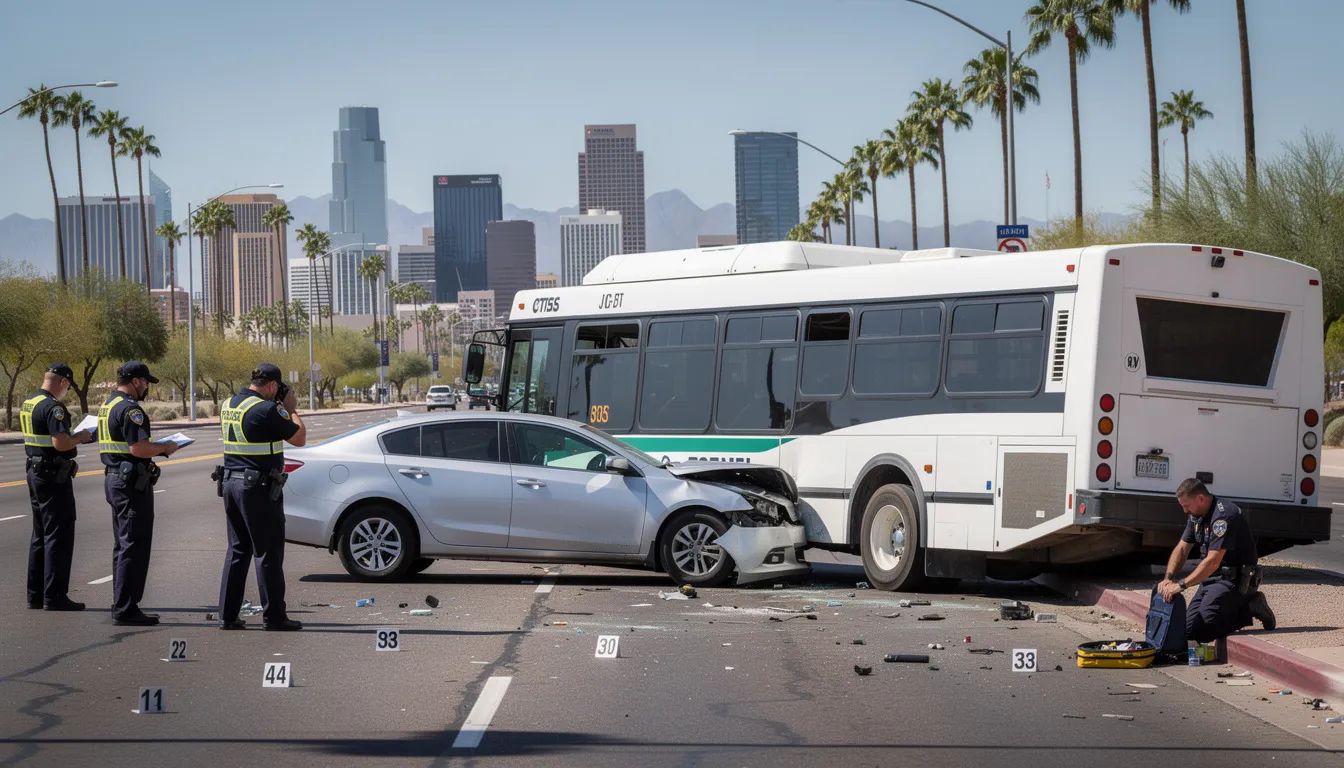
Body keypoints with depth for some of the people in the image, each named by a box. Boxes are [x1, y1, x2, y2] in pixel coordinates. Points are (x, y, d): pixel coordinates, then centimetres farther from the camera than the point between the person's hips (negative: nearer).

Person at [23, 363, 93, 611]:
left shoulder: (27, 404, 11)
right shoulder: (52, 407, -19)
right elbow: (60, 443, -27)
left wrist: (72, 437, 17)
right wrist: (80, 437, -9)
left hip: (35, 472, 10)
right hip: (53, 477, -10)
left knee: (40, 535, 15)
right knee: (58, 537, -5)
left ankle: (36, 595, 19)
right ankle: (54, 597, -5)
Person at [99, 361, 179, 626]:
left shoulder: (108, 405, 15)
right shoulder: (130, 408, -17)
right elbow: (139, 448, -24)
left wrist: (156, 447, 14)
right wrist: (164, 448, -8)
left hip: (113, 478, 11)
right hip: (132, 483, -11)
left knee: (123, 545, 16)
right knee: (134, 547, -7)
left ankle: (121, 606, 21)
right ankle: (125, 610, -7)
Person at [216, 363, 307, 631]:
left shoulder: (229, 405, 9)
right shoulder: (267, 409, -16)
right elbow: (299, 438, -9)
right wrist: (291, 409, 4)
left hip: (231, 483, 8)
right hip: (259, 488, -8)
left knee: (237, 550, 13)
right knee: (268, 552, -1)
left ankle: (227, 615, 12)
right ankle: (273, 616, 2)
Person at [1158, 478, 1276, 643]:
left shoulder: (1223, 516, -23)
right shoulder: (1195, 515, 9)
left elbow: (1213, 562, -28)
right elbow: (1182, 549, 12)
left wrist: (1181, 585, -29)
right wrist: (1168, 578, -5)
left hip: (1235, 580, -10)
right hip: (1211, 578, 10)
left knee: (1199, 632, -22)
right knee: (1187, 627, 0)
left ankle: (1250, 608, -6)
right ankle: (1244, 610, 6)